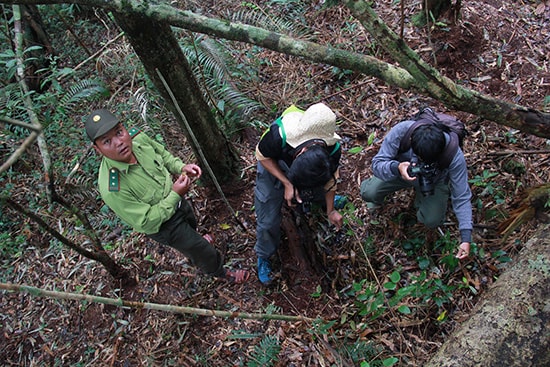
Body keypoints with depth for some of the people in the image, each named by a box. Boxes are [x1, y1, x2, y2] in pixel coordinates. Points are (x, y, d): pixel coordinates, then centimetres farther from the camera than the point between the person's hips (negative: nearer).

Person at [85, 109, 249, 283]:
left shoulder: (137, 138, -23)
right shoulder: (112, 189, -41)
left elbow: (163, 153, -1)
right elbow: (147, 222, -32)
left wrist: (181, 167, -18)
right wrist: (175, 195, -33)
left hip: (175, 199, 7)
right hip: (162, 225, -6)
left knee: (191, 224, 38)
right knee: (203, 252, 14)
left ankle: (193, 243, 74)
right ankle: (221, 272, 48)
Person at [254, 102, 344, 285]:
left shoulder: (333, 150, -35)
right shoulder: (279, 135, -47)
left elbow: (330, 179, -12)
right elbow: (262, 156, -24)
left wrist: (331, 211, -1)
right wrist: (287, 183, -34)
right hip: (273, 165, -2)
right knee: (268, 220, -2)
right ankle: (264, 257, 24)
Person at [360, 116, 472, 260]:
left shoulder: (455, 156, -35)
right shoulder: (401, 131, -37)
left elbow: (461, 197, -25)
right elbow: (377, 163, -28)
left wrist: (466, 237, -30)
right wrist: (396, 168, -52)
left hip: (435, 180, 0)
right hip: (401, 171, 0)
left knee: (432, 221, -19)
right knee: (368, 193, -22)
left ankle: (422, 200, 17)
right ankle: (377, 199, 17)